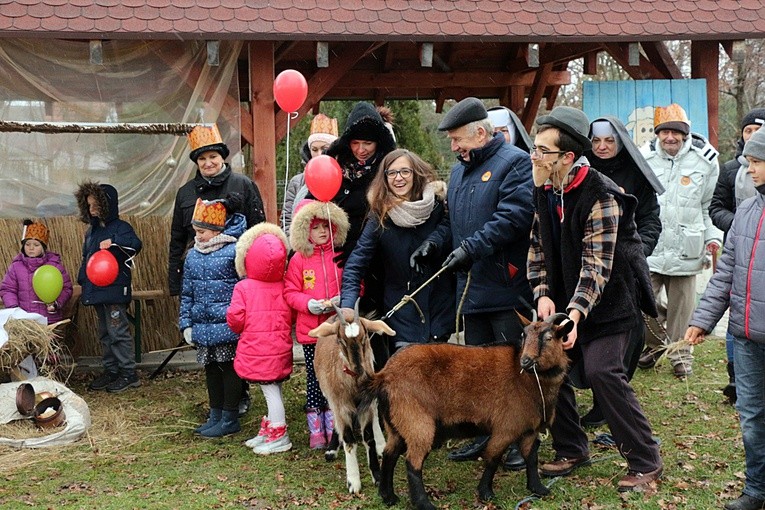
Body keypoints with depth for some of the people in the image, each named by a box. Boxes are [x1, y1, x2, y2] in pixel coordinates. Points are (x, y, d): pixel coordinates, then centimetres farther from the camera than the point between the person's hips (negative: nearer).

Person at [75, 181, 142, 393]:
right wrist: (83, 281, 14)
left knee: (118, 331, -7)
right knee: (105, 333, 14)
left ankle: (129, 374, 0)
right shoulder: (92, 230, 16)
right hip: (96, 290, 9)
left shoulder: (120, 227, -9)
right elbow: (86, 258, 23)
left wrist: (114, 243, -42)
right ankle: (110, 370, 22)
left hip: (115, 290, -9)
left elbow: (135, 244, -28)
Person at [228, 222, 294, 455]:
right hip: (280, 347, 5)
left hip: (257, 350, -5)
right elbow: (292, 316, 5)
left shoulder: (243, 288, -11)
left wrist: (238, 327, 8)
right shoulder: (284, 287, 0)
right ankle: (269, 431, 27)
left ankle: (279, 436, 3)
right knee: (274, 389, 14)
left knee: (270, 390, -2)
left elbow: (235, 318, -14)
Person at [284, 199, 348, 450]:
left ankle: (334, 428, 18)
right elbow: (290, 292, 0)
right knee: (314, 378, 5)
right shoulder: (299, 259, 0)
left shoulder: (341, 257, 2)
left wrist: (342, 299, -14)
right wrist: (310, 304, -15)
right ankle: (316, 431, 14)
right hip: (310, 330, 0)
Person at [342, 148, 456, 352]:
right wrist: (348, 306, -20)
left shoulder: (439, 204, -2)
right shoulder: (380, 216, -4)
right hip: (402, 313, -1)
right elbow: (355, 264, -7)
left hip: (439, 304, 1)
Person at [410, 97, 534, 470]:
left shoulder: (514, 163, -9)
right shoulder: (460, 170, 18)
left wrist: (472, 246, -25)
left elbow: (514, 216, -21)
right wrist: (434, 243, 4)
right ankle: (484, 435, 26)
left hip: (507, 287, -8)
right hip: (471, 289, 9)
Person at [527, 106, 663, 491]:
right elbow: (538, 248, 5)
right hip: (564, 298, 8)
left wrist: (575, 314, -36)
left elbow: (597, 265, -27)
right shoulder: (544, 192, 1)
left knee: (602, 372, -18)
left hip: (608, 300, -7)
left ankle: (645, 462, -3)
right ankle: (571, 450, 19)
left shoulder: (600, 196, -23)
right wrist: (543, 294, -10)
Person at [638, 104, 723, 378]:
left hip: (685, 249, 0)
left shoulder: (704, 159, 1)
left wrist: (712, 239, 3)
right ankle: (656, 342, 23)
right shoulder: (644, 158, 1)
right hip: (648, 247, 0)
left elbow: (711, 205, 9)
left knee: (682, 305, 6)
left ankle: (681, 354, 25)